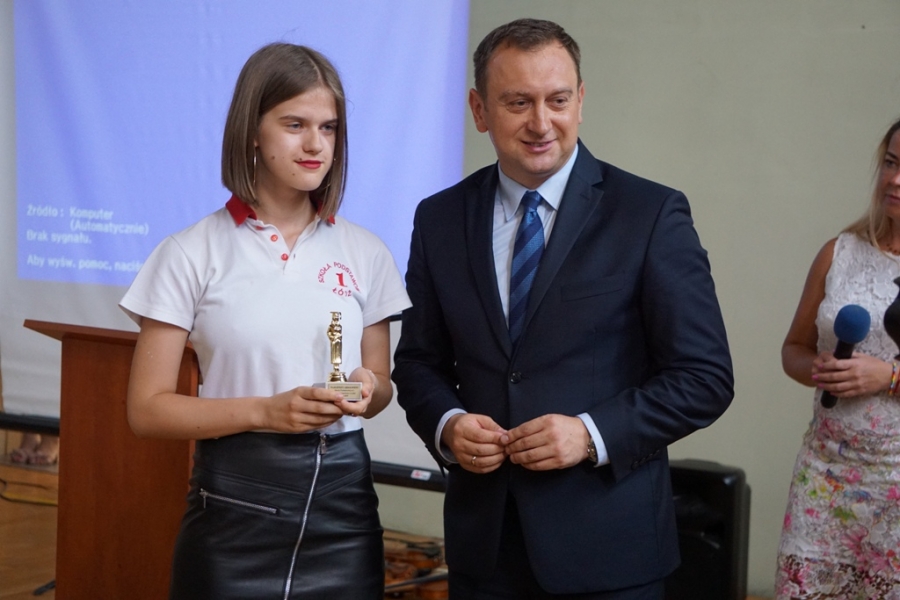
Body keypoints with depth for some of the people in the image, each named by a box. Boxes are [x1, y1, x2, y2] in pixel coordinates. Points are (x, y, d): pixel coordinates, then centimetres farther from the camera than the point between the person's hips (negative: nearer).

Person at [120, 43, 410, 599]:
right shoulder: (191, 254, -3)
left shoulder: (365, 253, 6)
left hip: (341, 497, 3)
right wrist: (265, 411, -18)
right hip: (235, 506, -3)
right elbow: (148, 409, -4)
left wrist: (367, 389, -9)